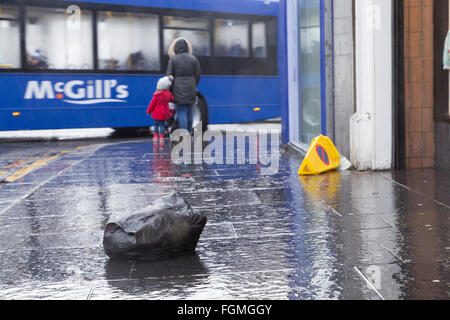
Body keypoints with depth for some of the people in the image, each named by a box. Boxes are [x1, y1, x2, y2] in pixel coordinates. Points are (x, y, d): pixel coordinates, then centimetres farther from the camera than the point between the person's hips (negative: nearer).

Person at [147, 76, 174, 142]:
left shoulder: (157, 95, -12)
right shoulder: (168, 94, -4)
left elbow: (152, 103, -7)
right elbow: (172, 100, 14)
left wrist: (149, 111, 3)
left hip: (157, 113, -2)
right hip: (164, 113, 2)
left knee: (156, 125, 11)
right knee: (162, 125, 7)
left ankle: (156, 136, 12)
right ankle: (161, 137, 3)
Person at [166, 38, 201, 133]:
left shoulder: (173, 59, -5)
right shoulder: (193, 59, 2)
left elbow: (169, 75, -6)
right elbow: (198, 75, 4)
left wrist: (169, 89, 4)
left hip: (178, 88, -3)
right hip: (191, 88, 3)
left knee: (181, 112, -1)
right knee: (190, 111, 13)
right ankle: (189, 131, 20)